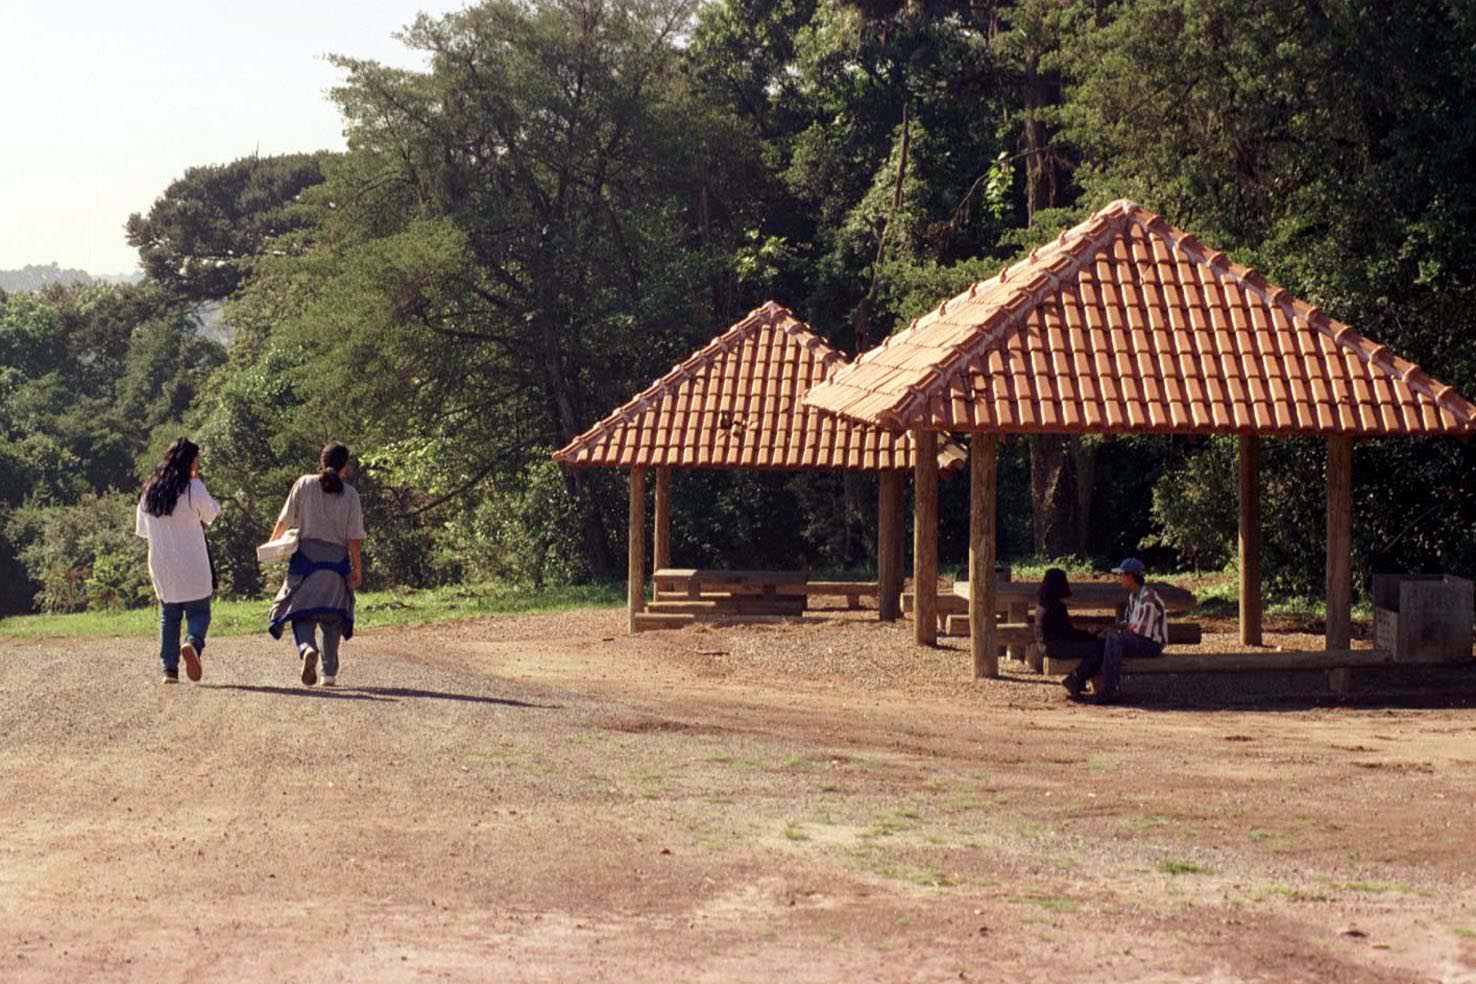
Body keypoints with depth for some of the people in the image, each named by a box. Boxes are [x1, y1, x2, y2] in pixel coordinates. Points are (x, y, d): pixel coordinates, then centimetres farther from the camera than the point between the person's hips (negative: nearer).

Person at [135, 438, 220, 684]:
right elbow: (211, 514, 4)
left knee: (169, 615, 13)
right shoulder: (192, 488, -10)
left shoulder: (149, 490, 7)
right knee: (199, 611, 2)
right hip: (192, 565, -5)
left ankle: (169, 668, 5)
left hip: (160, 564, 5)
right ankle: (193, 643, -28)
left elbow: (141, 529, 14)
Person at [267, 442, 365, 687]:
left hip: (306, 556, 0)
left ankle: (307, 648, -28)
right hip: (337, 559, 0)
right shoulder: (350, 495, -2)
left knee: (302, 611, 3)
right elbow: (354, 537, -2)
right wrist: (358, 567, 6)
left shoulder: (304, 485, -1)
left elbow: (285, 520, 4)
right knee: (332, 616, 10)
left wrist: (272, 543, 20)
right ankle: (329, 674, 11)